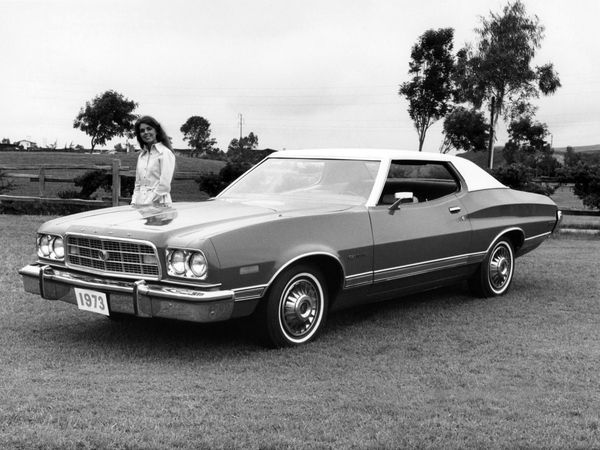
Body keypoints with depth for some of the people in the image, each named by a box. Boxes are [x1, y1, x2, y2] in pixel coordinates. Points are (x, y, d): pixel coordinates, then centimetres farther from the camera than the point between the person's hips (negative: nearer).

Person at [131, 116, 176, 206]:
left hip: (158, 205, -5)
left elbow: (164, 186, -11)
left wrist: (147, 204, -12)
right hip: (140, 205, 6)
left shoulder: (166, 153, -5)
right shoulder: (141, 156, 15)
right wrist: (134, 203, 5)